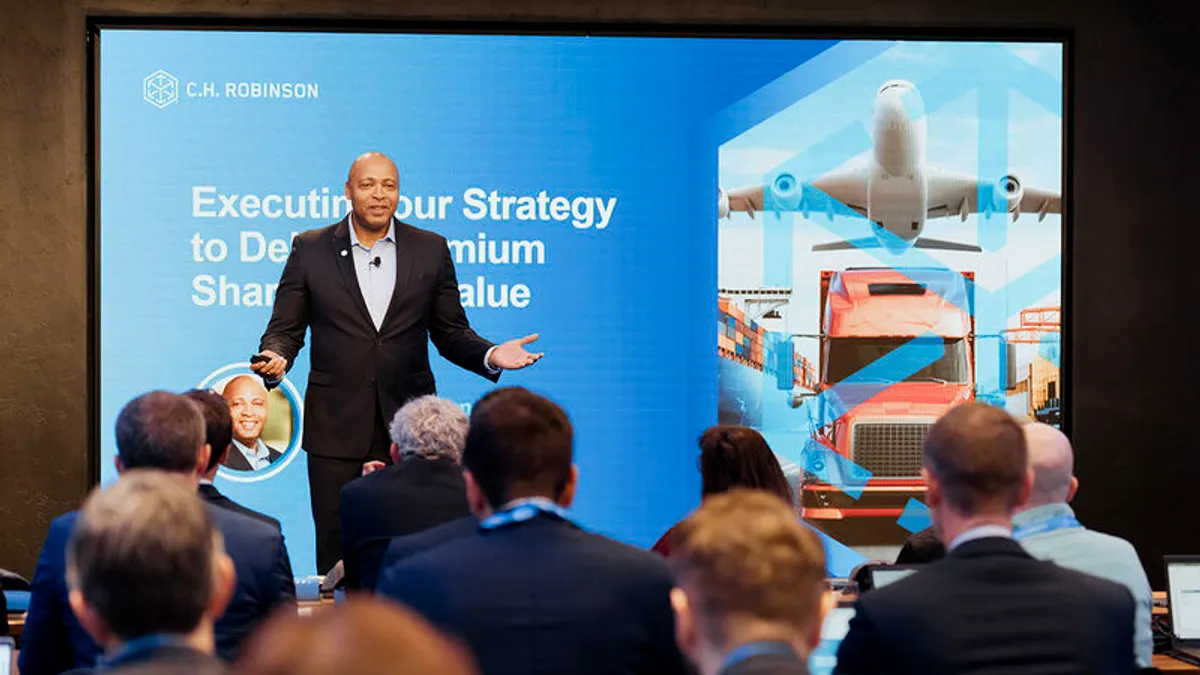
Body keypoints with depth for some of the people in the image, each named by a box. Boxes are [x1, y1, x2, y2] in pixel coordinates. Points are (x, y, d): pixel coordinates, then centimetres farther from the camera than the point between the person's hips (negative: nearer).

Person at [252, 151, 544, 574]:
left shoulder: (431, 250, 8)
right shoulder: (310, 249, 6)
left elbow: (451, 333, 11)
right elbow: (285, 329, 6)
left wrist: (490, 355, -8)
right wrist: (276, 359, -17)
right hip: (337, 425, -1)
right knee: (337, 548, 0)